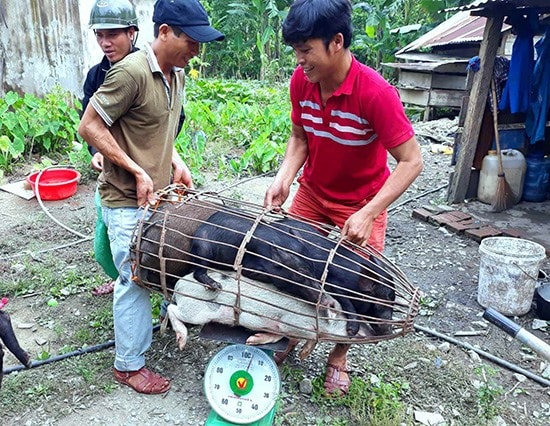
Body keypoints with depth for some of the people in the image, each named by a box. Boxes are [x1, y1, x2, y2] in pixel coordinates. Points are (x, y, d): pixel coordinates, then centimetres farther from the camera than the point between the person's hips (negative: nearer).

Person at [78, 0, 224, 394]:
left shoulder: (176, 73, 5)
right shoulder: (132, 72, -22)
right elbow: (89, 127, -19)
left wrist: (175, 161, 2)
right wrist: (137, 171, -20)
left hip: (161, 192, 8)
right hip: (128, 200, -8)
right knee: (136, 279, 1)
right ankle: (129, 364, 20)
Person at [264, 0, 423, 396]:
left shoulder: (375, 92, -30)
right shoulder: (300, 81, -14)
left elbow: (411, 161, -25)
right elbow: (299, 136, 1)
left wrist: (367, 214, -32)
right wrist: (284, 178, -16)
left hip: (361, 204, -4)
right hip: (311, 193, 4)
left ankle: (339, 355, 31)